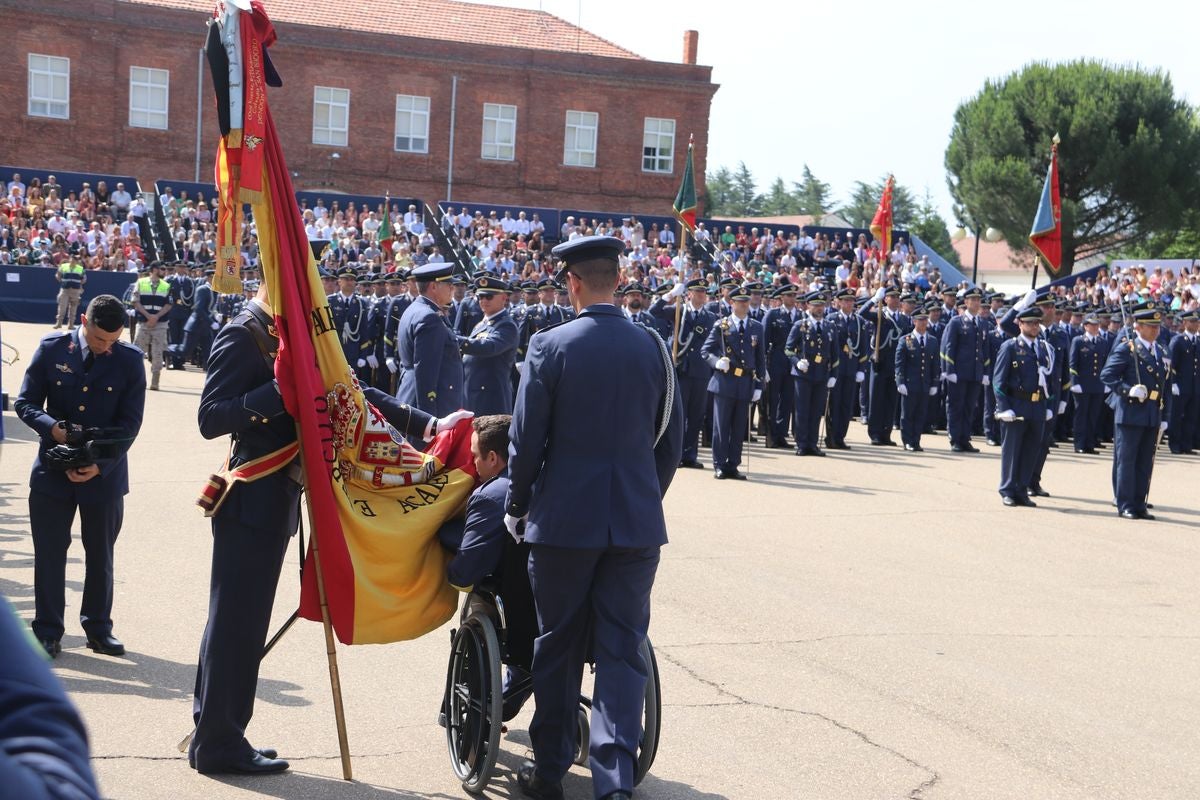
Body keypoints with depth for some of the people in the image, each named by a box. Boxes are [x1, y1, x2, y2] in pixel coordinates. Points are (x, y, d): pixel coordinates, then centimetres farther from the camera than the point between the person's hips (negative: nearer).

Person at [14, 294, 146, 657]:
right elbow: (25, 402, -1)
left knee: (100, 556, 11)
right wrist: (51, 427, -21)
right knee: (49, 553, 5)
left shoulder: (130, 360, -4)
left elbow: (130, 422, -5)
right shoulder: (52, 349, -3)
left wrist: (101, 464, -16)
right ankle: (47, 631, 16)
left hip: (105, 474, 0)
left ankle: (98, 629, 25)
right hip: (52, 472, 0)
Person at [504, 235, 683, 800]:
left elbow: (525, 441, -6)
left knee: (558, 647, 12)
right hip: (638, 522, 2)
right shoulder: (653, 347, 1)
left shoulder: (550, 346, -9)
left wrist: (516, 508, 8)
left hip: (563, 520, -2)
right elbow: (671, 441, 7)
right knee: (622, 650, 6)